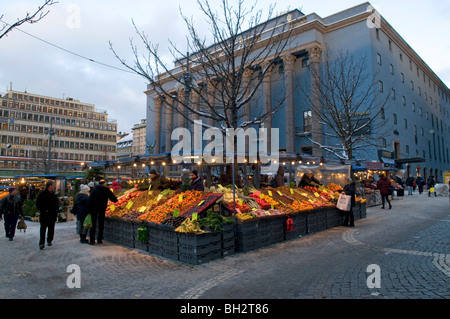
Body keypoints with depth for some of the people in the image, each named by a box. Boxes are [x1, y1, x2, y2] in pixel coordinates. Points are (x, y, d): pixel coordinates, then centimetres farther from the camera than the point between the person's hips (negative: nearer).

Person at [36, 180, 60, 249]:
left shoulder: (54, 194, 10)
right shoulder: (42, 194, -8)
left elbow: (56, 203, 22)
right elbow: (38, 204, -8)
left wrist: (57, 208, 4)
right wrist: (44, 210, -17)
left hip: (53, 215, 6)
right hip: (44, 215, -6)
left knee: (51, 229, 12)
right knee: (43, 229, -3)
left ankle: (49, 241, 25)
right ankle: (41, 243, -1)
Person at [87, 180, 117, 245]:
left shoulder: (95, 189, 0)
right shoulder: (107, 190, 2)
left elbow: (90, 200, -7)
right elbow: (114, 199, 4)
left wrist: (89, 209, -5)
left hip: (94, 208, -1)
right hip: (102, 209, 1)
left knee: (93, 225, 4)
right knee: (101, 225, 11)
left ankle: (92, 240, 2)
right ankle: (99, 240, 15)